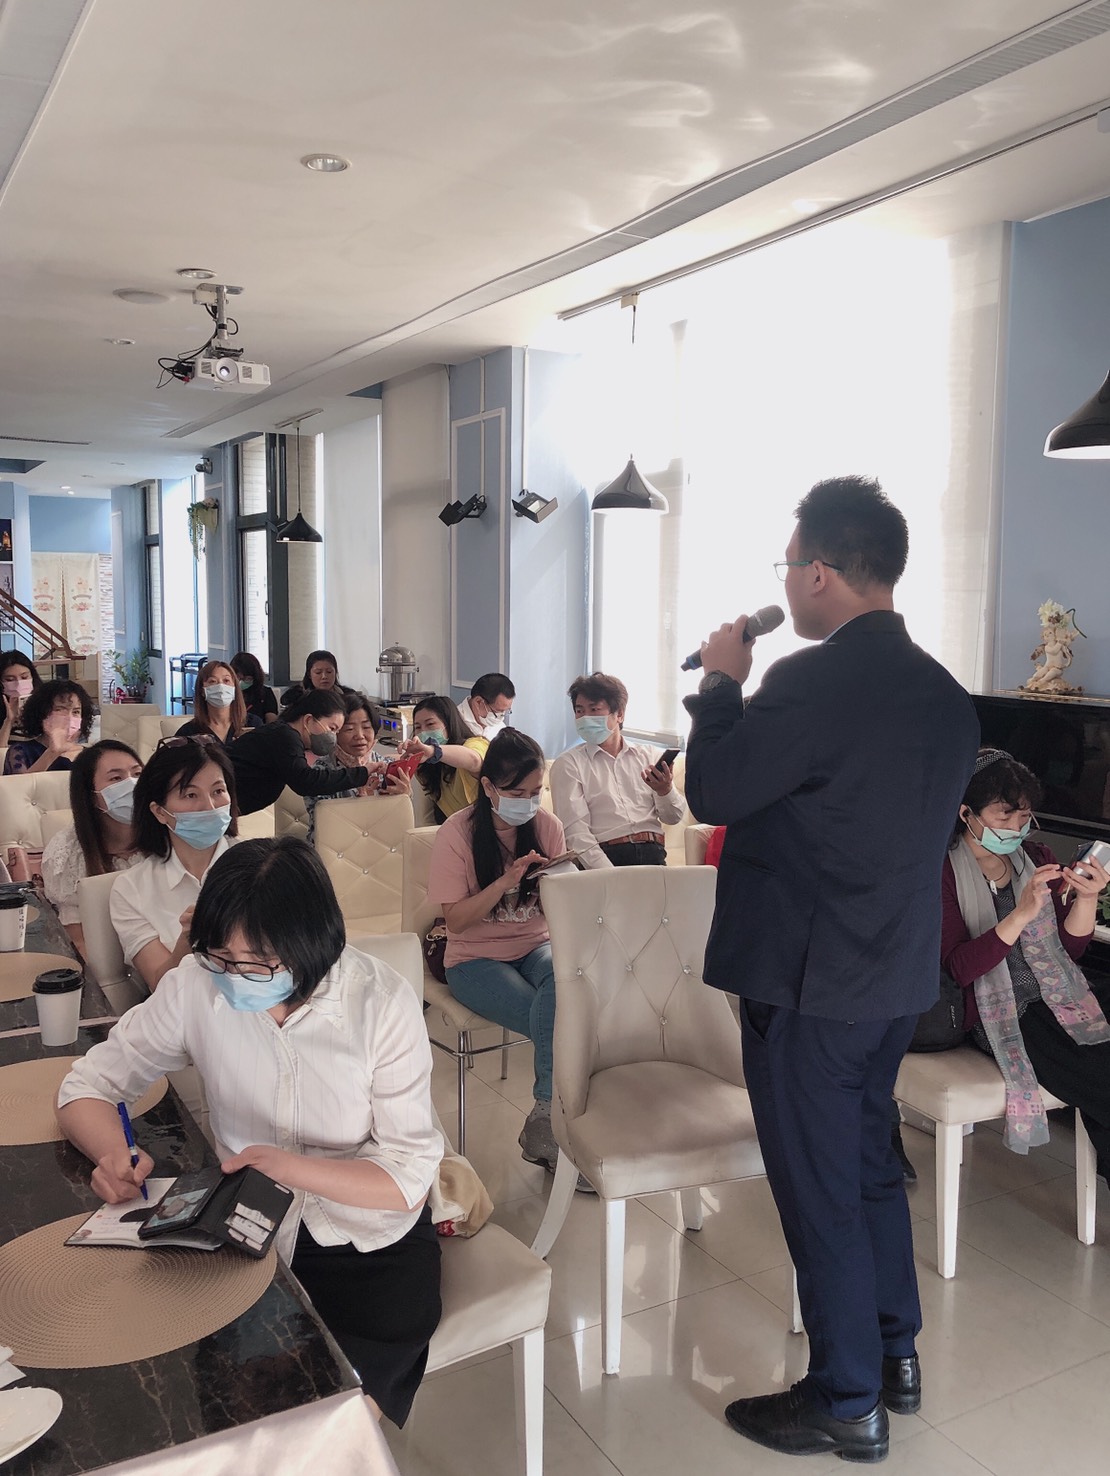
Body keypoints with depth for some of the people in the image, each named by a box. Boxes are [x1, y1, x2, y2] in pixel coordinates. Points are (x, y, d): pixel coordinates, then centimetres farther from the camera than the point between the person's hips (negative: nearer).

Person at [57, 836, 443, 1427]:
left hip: (373, 1246, -2)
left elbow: (408, 1175, -16)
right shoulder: (198, 985, -12)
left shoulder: (381, 1001, -18)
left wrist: (289, 1166, -32)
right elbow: (88, 1085, -2)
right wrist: (114, 1154, -24)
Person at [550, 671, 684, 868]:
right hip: (607, 856, -3)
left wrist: (665, 791, -10)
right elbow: (575, 833, -5)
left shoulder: (648, 756, 18)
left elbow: (673, 817, 13)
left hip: (652, 854, 3)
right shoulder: (568, 764, 6)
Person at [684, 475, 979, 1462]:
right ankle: (895, 1355, 38)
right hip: (901, 974, 8)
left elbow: (714, 793, -15)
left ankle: (847, 1404, 23)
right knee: (871, 1163, 23)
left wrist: (722, 682, -2)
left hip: (807, 981, -8)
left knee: (819, 1188, 7)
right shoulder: (945, 693, 4)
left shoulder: (811, 682, -22)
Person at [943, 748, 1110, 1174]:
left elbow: (1070, 948, 12)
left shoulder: (1037, 859, 13)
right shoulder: (944, 873, -5)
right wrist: (1022, 914, -24)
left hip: (1058, 995, 5)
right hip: (1000, 1014, -5)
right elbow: (959, 969, -14)